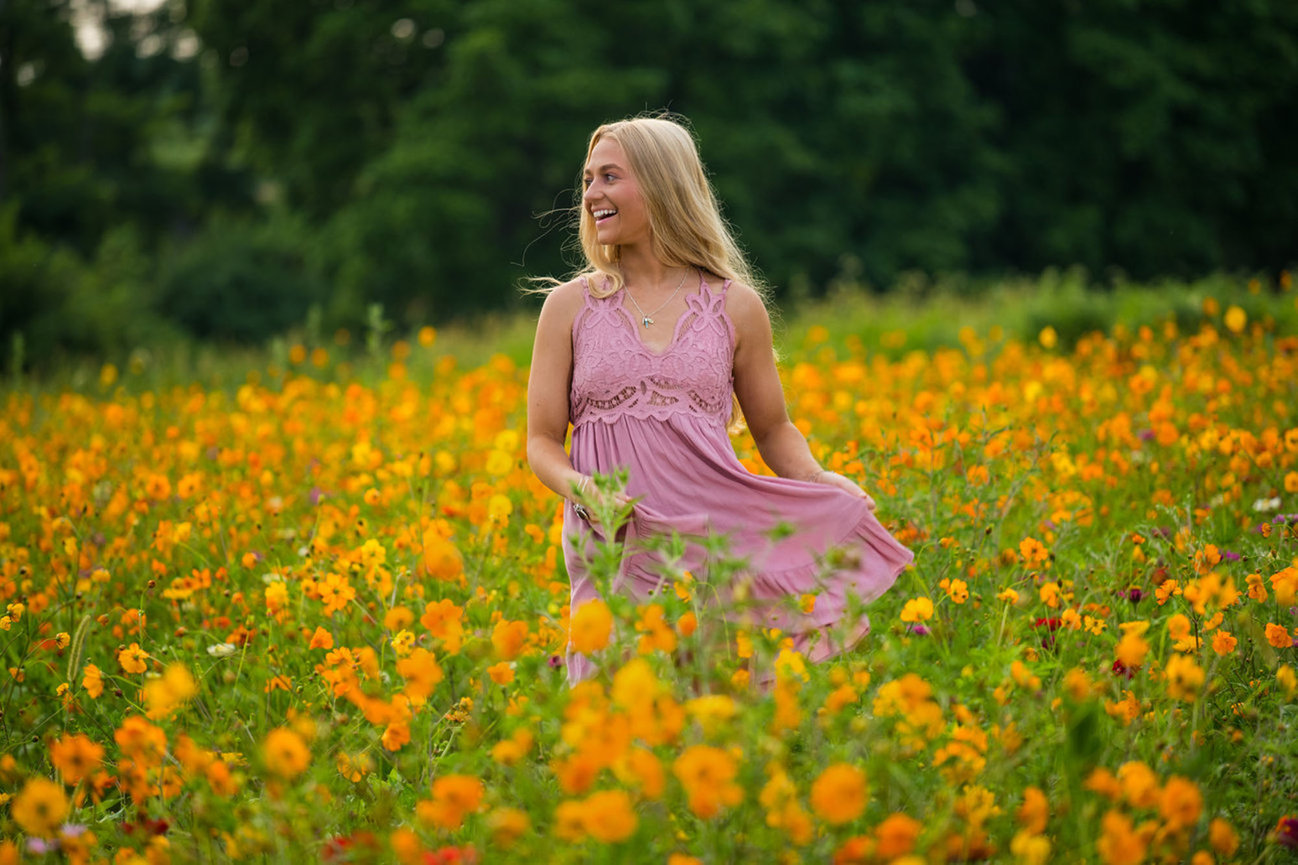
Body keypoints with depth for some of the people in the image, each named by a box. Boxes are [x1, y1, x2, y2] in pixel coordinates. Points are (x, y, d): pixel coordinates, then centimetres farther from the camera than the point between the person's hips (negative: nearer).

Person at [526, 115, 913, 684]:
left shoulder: (736, 305, 9)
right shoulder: (570, 306, 9)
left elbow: (774, 431, 18)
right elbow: (542, 441, 10)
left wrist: (822, 481, -2)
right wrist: (578, 487, -12)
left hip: (717, 539, 0)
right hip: (615, 550, 0)